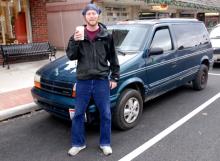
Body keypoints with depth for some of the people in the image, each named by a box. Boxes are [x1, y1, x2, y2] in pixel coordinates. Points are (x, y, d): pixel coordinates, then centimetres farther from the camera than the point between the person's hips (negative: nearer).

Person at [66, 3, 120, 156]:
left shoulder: (106, 36, 2)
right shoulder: (77, 35, 3)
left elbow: (113, 58, 6)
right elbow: (71, 56, -3)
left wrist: (114, 77, 3)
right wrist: (75, 41, -19)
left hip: (102, 80, 0)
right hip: (83, 81, 1)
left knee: (105, 114, 7)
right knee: (79, 113, 9)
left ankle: (105, 143, 26)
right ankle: (78, 143, 27)